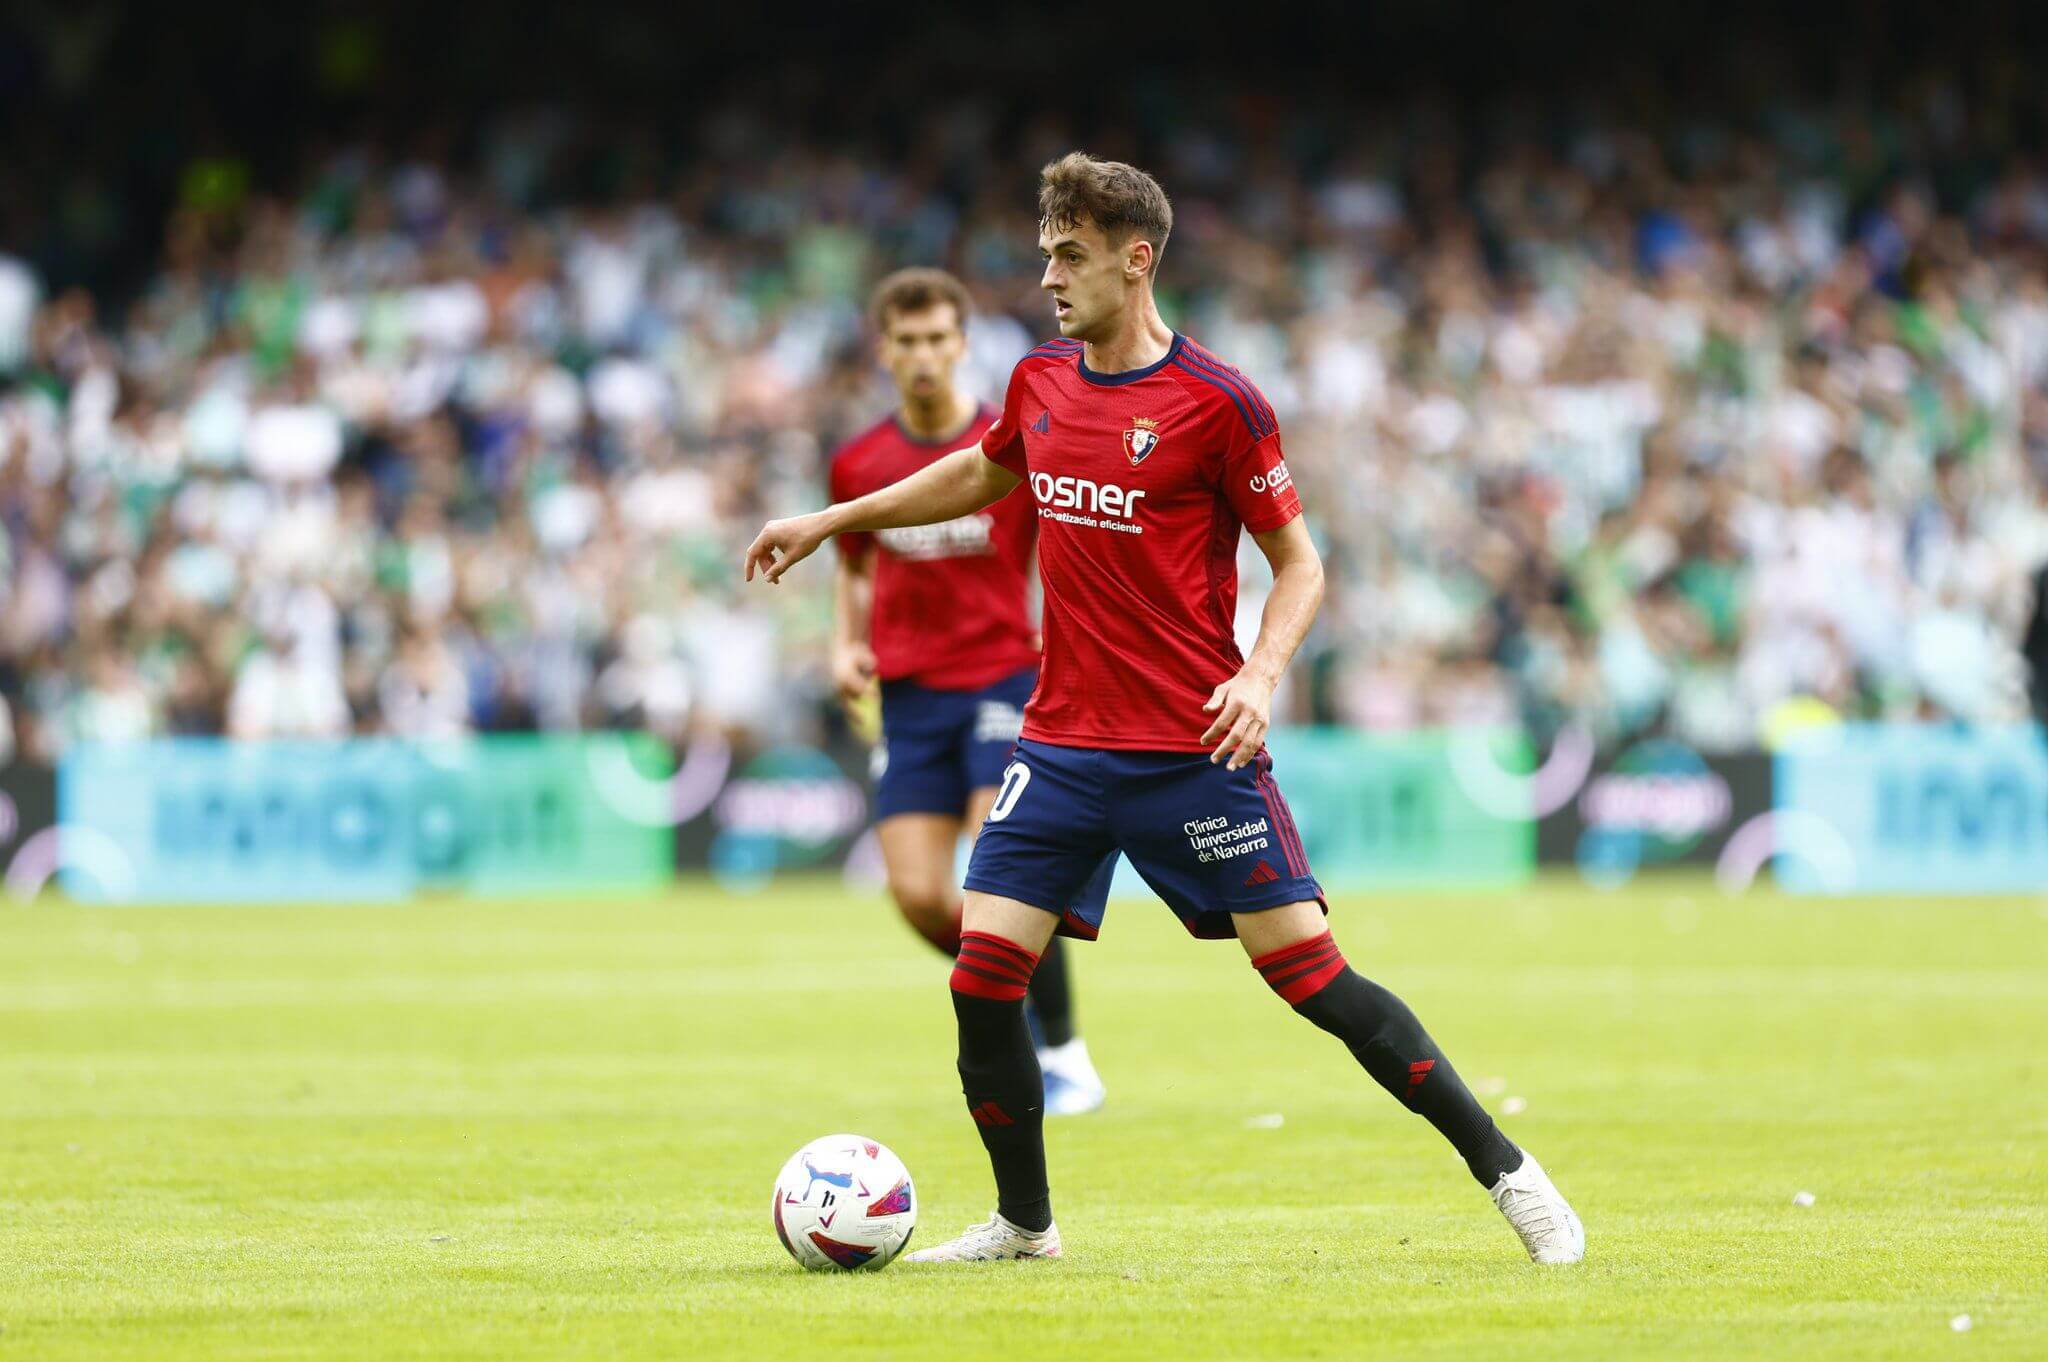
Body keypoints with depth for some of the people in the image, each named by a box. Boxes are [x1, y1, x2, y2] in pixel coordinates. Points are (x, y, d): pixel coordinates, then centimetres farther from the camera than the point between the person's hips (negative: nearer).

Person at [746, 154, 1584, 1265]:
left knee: (1311, 974, -8)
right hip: (1063, 744, 5)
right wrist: (829, 522, 32)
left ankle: (1506, 1172, 2)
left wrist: (1258, 675, -20)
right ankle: (1023, 1224, 14)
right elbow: (979, 475, 29)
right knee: (983, 978, -5)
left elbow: (1299, 562, -3)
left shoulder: (1219, 404, -10)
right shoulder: (1039, 384, 7)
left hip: (1194, 748, -5)